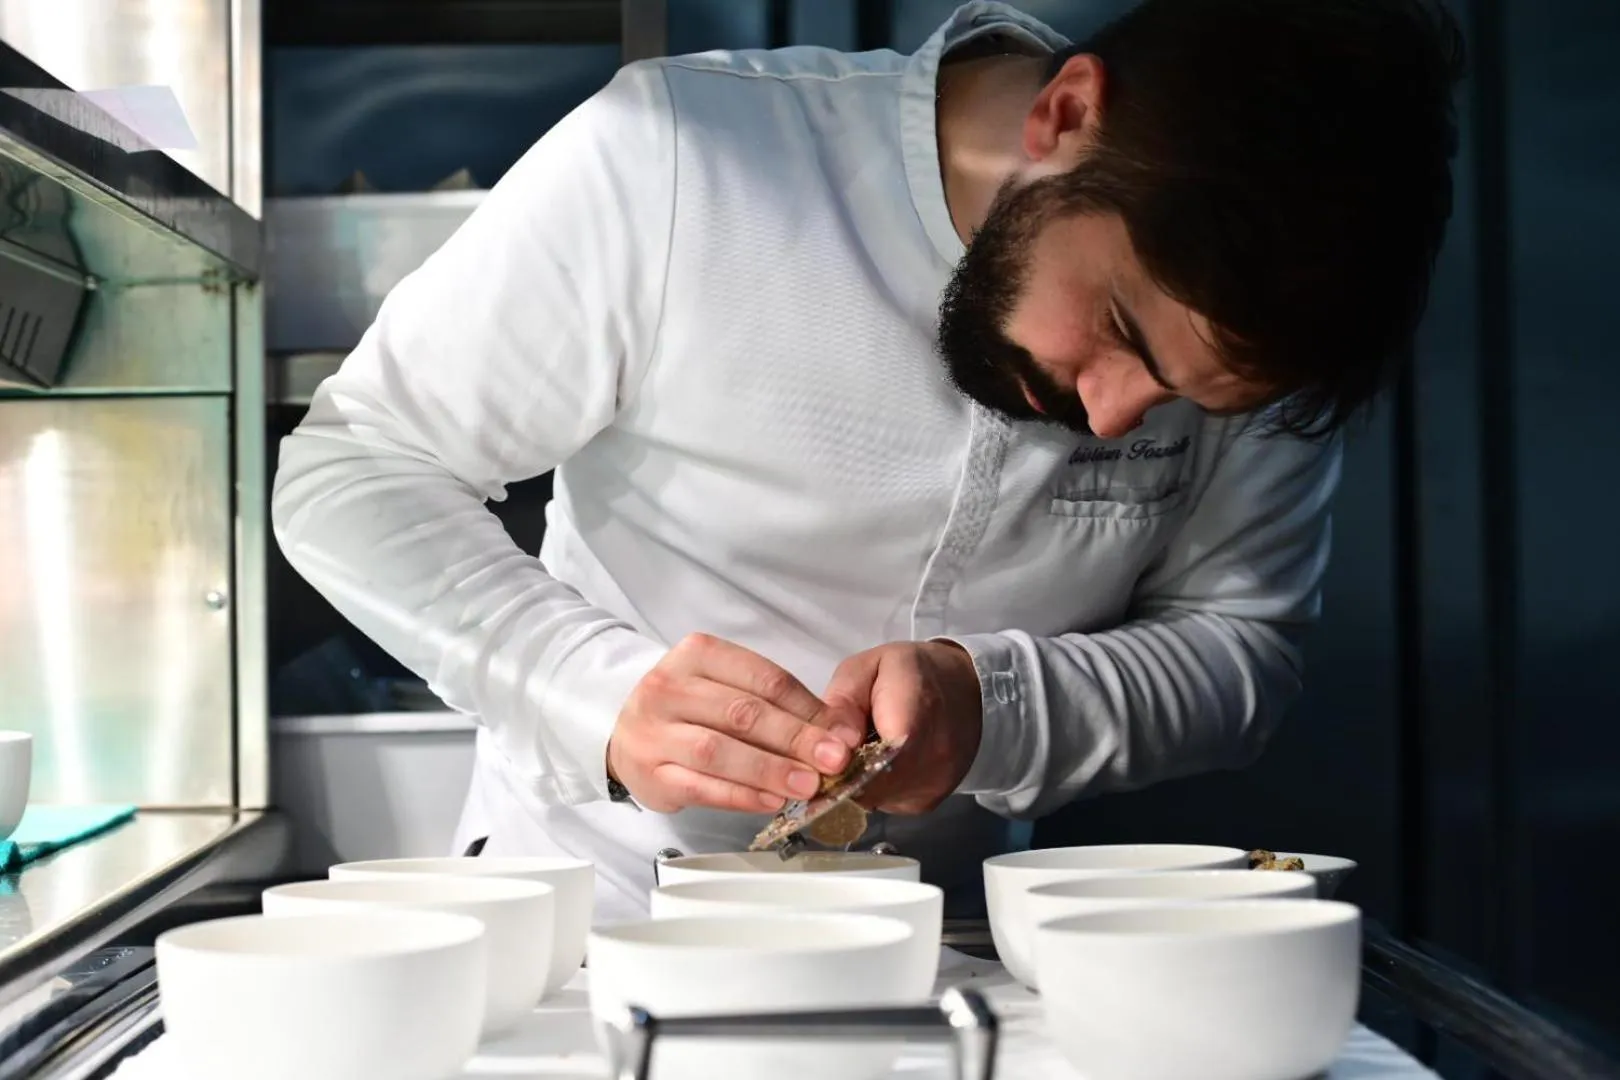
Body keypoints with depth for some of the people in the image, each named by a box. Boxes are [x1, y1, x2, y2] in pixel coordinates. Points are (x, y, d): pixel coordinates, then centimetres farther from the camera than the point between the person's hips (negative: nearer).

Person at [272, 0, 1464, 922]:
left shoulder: (1242, 316, -10)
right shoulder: (675, 160, -21)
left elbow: (1244, 644, -4)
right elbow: (350, 473, -14)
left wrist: (998, 710, -24)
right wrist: (602, 695, -30)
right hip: (588, 912, -3)